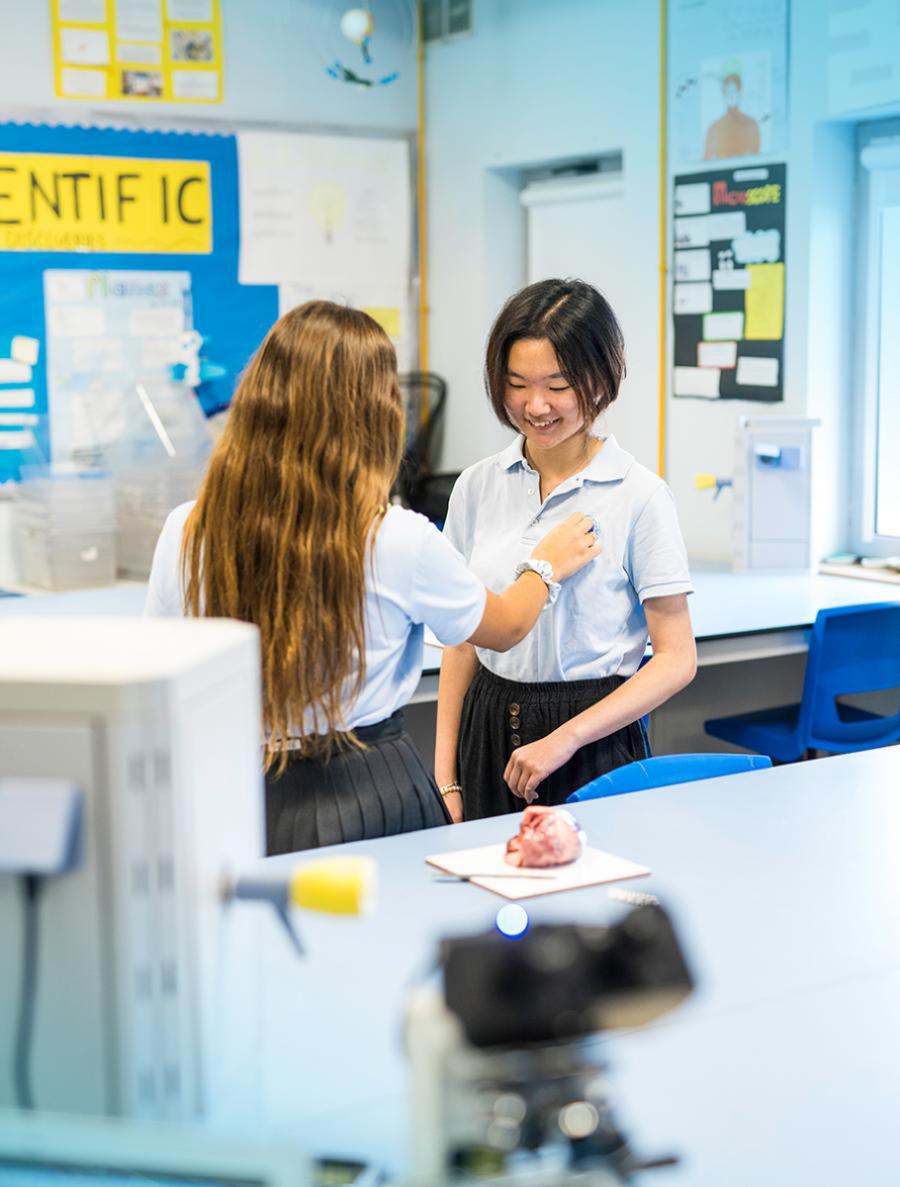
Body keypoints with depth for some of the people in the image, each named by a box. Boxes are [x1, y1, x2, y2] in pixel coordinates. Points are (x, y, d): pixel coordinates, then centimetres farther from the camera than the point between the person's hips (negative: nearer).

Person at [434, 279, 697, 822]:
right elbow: (463, 642, 9)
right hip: (488, 731, 4)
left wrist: (563, 740, -17)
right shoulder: (477, 486, 3)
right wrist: (445, 776, 4)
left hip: (595, 742, -3)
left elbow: (676, 659, -9)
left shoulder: (639, 495, -10)